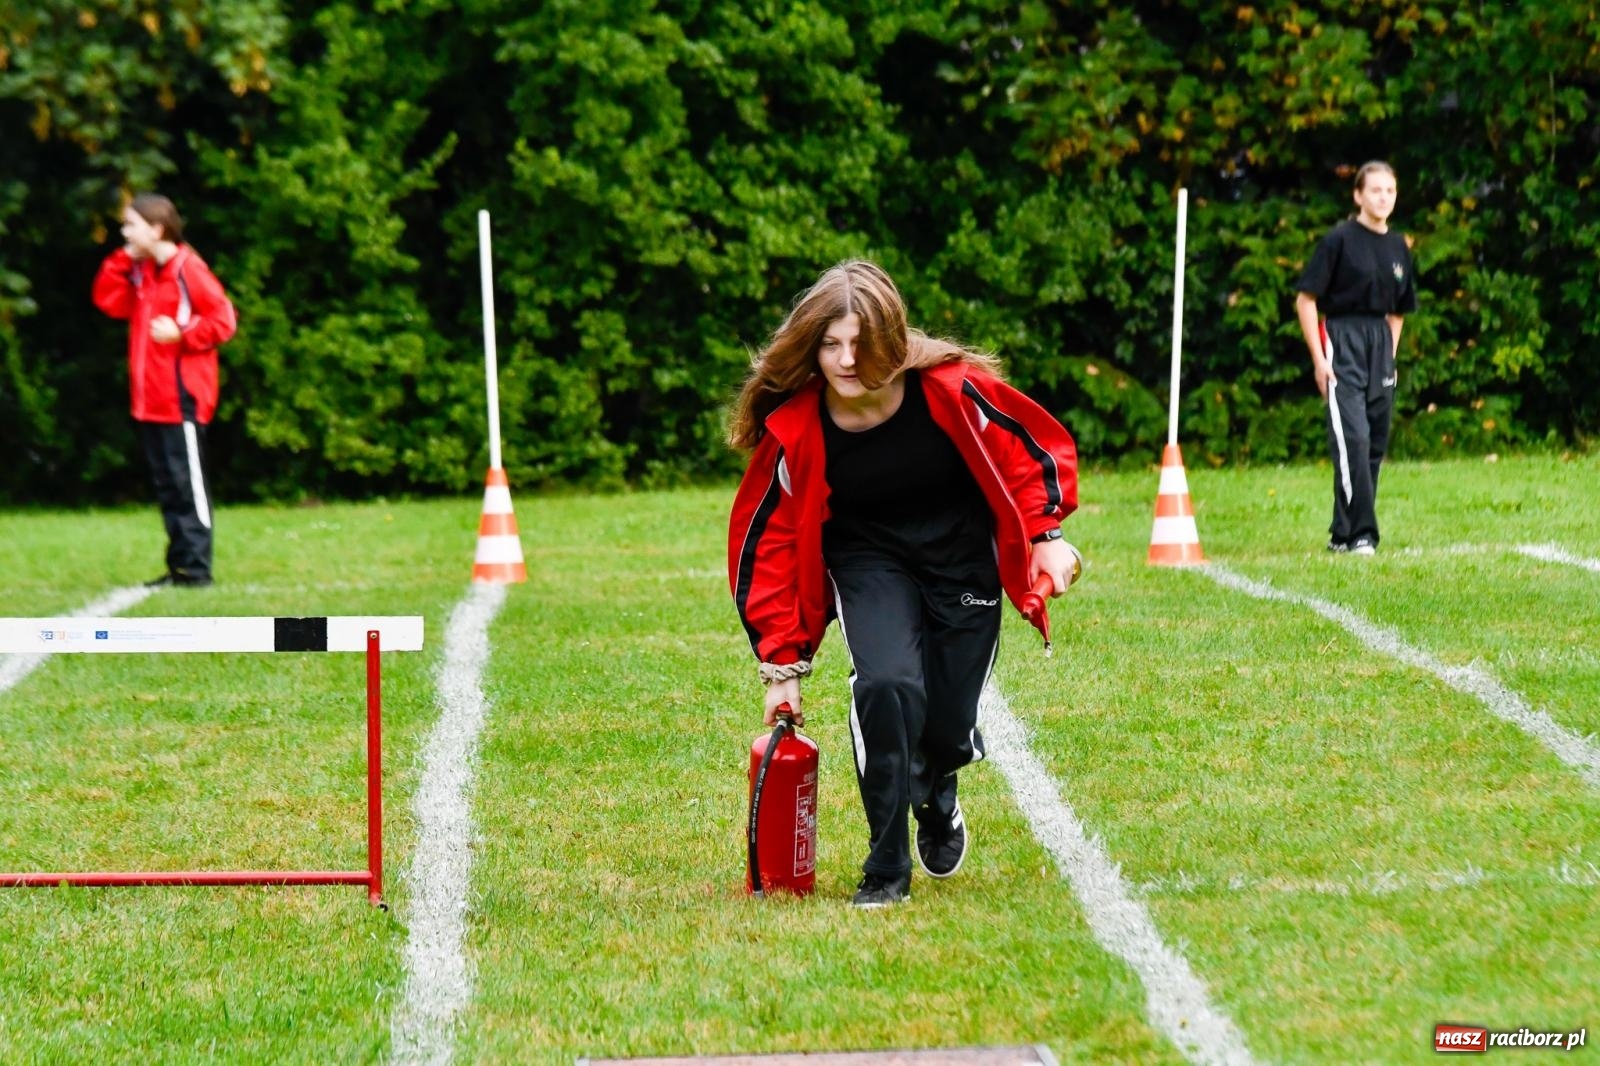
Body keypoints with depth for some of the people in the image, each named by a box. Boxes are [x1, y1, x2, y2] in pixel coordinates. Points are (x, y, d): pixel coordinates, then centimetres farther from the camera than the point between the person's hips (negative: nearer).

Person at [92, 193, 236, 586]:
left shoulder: (188, 269, -11)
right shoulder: (140, 272, 14)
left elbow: (222, 319, -12)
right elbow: (109, 301, 10)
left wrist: (182, 334, -20)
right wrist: (122, 260, 4)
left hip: (182, 398, -9)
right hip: (151, 400, 9)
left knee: (188, 482, -6)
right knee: (166, 484, 10)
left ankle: (195, 566, -4)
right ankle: (179, 565, 15)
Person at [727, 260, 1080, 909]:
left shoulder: (950, 389, -23)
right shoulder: (795, 430, -19)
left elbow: (1036, 449, -5)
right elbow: (765, 545, -9)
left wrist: (1045, 534, -13)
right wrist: (783, 664, -9)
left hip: (963, 557, 1)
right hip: (869, 559, 0)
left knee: (948, 727, -2)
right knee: (886, 684, -27)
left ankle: (937, 803, 40)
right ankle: (885, 872, -11)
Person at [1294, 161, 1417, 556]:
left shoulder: (1398, 247, 11)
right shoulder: (1340, 240, -7)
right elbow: (1306, 299, -8)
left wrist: (1390, 358, 12)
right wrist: (1319, 359, -12)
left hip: (1380, 344, 7)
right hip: (1342, 342, -7)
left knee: (1375, 444, 7)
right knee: (1353, 437, -16)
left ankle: (1343, 534, 16)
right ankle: (1358, 534, -14)